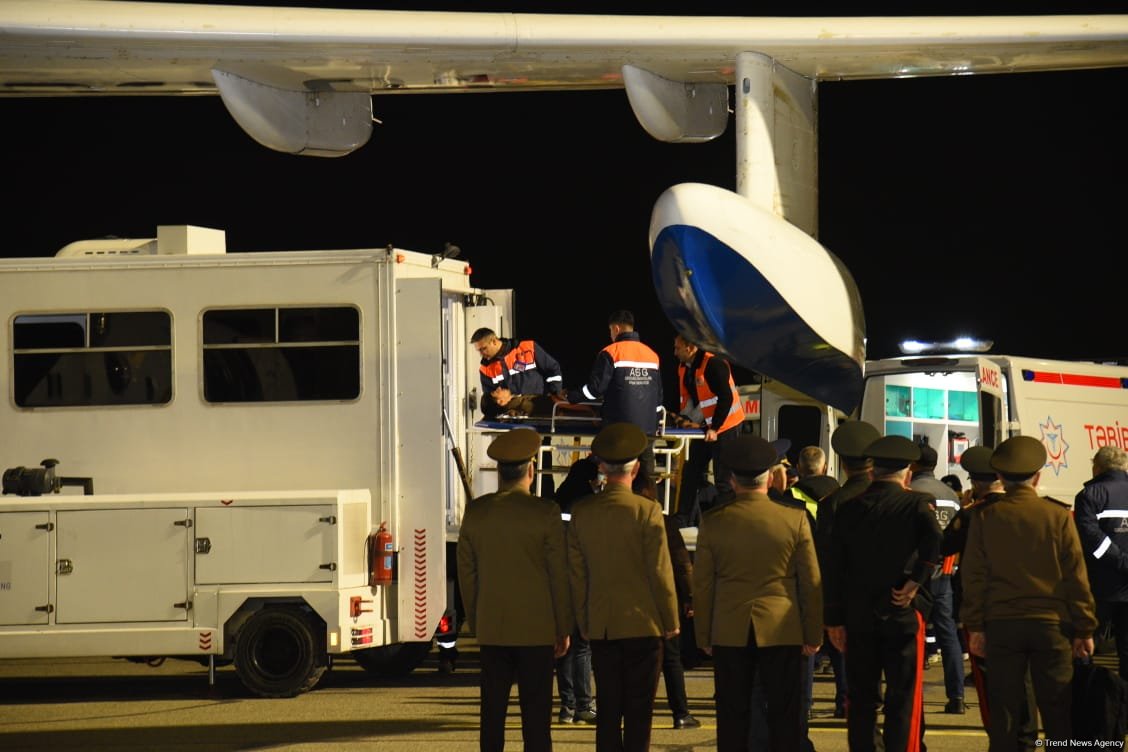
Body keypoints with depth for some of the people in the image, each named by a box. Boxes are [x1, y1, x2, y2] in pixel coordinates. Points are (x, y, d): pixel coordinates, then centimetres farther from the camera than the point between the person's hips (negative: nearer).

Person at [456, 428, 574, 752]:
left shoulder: (475, 512, 3)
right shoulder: (545, 513, -9)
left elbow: (466, 573, 8)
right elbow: (559, 575, -5)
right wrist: (564, 629, 3)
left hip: (491, 631, 3)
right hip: (536, 629, -3)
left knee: (493, 712, 6)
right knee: (535, 713, -1)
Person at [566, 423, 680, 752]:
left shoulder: (581, 512, 1)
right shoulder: (646, 511, -11)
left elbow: (575, 573, 6)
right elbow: (660, 572, -9)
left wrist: (583, 622, 16)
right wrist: (671, 621, 2)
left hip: (600, 626, 4)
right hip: (642, 623, -4)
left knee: (608, 709, 8)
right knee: (639, 710, 1)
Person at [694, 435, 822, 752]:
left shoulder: (713, 522, -2)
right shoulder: (795, 520, -4)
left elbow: (702, 585, 3)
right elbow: (811, 583, 0)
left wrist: (703, 636, 12)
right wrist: (813, 635, 8)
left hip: (729, 633, 1)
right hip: (782, 630, -1)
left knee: (732, 716, 5)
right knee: (783, 716, 3)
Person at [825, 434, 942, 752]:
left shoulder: (849, 508, 6)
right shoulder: (917, 504, -4)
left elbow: (833, 567, 5)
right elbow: (935, 540, -24)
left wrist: (834, 619, 9)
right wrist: (916, 580, -13)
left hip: (858, 616, 3)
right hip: (903, 616, -3)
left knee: (862, 699, 9)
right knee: (903, 699, 0)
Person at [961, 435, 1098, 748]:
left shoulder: (985, 517, -1)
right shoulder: (1058, 515, -4)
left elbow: (974, 575, 1)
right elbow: (1076, 576, -2)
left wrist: (975, 627, 7)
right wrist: (1084, 629, 4)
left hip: (1001, 624, 1)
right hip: (1051, 624, -1)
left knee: (1004, 709, 5)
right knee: (1057, 711, 3)